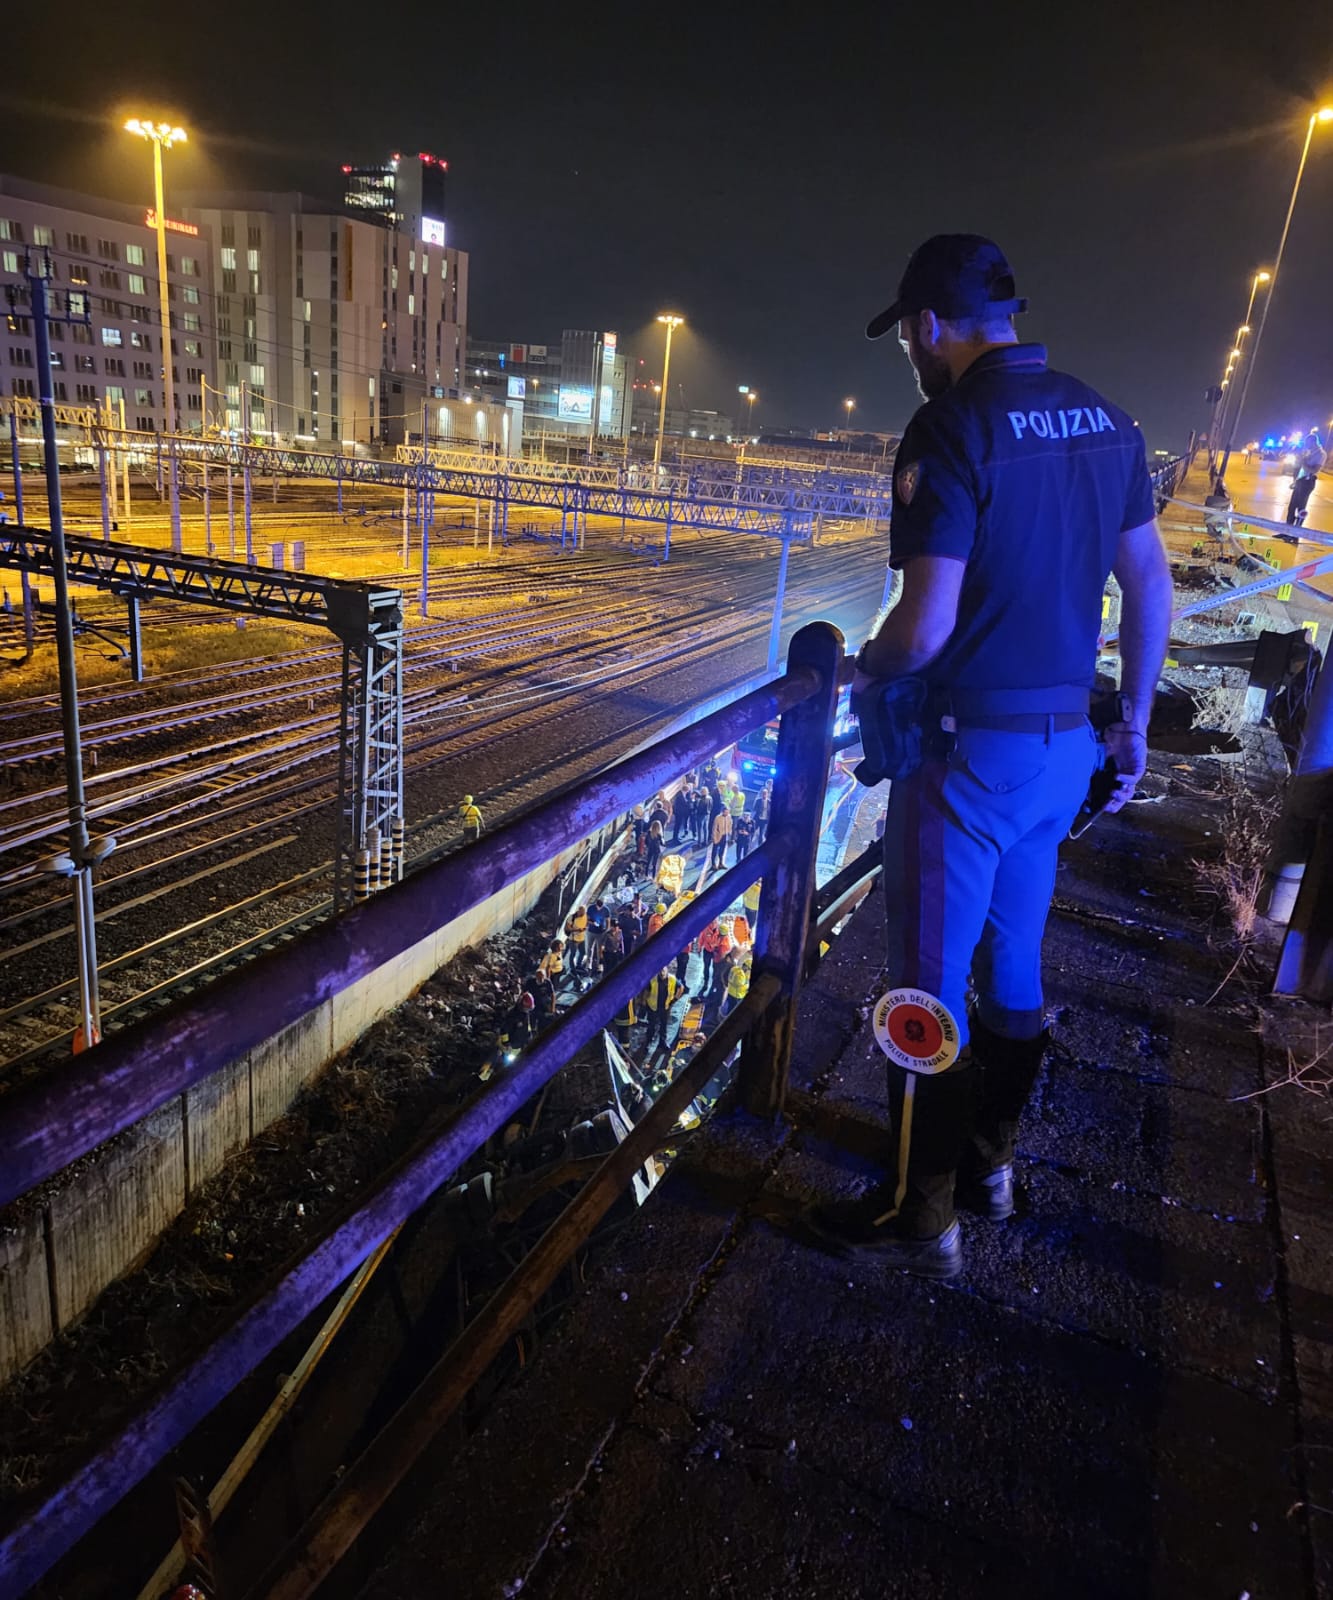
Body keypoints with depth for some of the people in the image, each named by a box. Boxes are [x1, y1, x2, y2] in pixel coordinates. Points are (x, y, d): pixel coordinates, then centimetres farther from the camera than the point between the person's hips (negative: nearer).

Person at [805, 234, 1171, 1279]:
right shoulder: (1103, 420, 8)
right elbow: (1152, 588, 11)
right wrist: (1134, 722, 19)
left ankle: (920, 1219, 19)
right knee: (1014, 965, 20)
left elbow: (927, 624, -22)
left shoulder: (952, 428, -16)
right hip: (1066, 743, 8)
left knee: (931, 985, 5)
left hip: (972, 750, -8)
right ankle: (991, 1162, 37)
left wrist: (863, 670, -1)